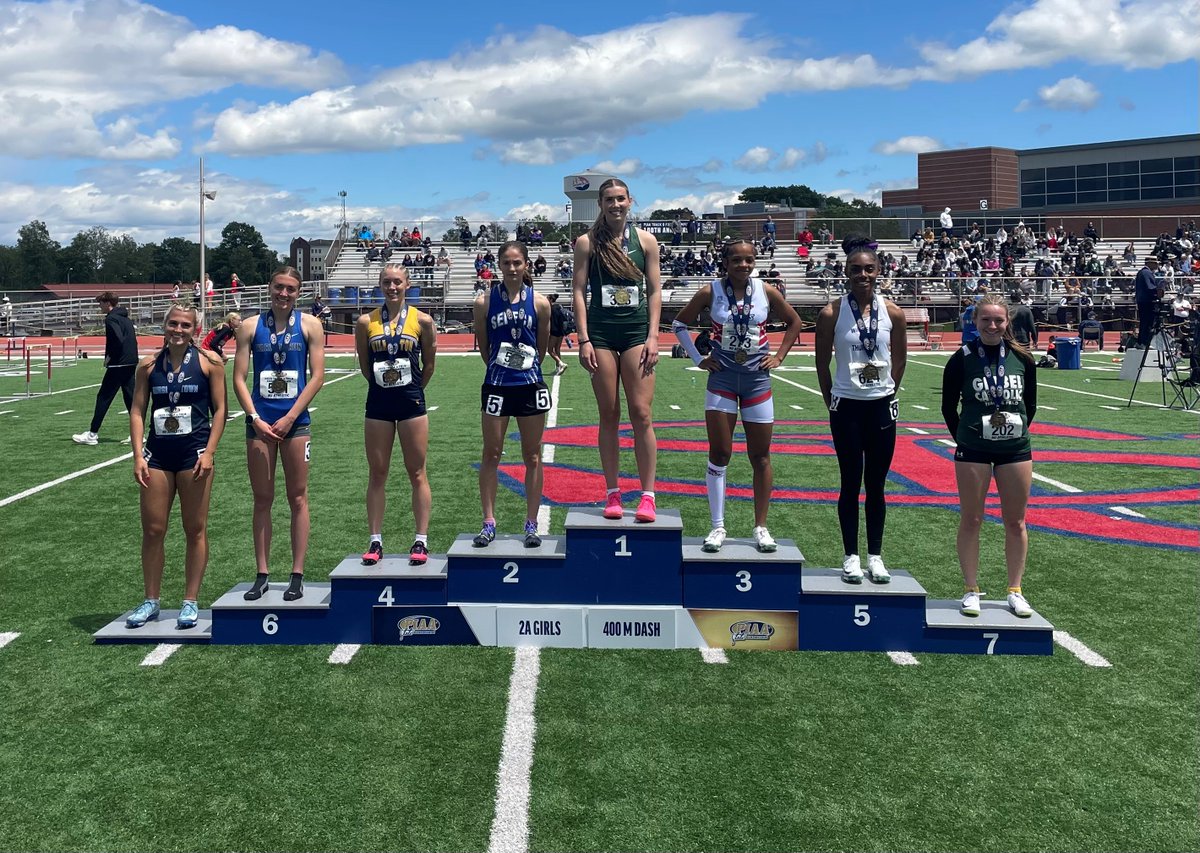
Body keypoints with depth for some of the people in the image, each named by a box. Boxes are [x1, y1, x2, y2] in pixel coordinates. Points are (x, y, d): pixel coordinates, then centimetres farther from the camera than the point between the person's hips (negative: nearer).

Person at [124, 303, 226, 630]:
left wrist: (209, 453, -9)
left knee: (195, 529, 4)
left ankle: (191, 602, 14)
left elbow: (219, 409, -2)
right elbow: (137, 411, 6)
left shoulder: (208, 361, -2)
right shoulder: (149, 365, 6)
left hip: (194, 453, -3)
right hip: (157, 455, 3)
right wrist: (138, 456, -2)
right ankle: (151, 601, 19)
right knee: (152, 530, 6)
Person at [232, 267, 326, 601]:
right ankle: (262, 575, 15)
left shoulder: (309, 325, 2)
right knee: (262, 500, 7)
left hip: (295, 421, -1)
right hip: (259, 422, 1)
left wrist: (290, 417, -9)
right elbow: (239, 378, 3)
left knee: (298, 498, 3)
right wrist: (255, 418, -9)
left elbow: (317, 376, -2)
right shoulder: (250, 327, 6)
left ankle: (297, 576, 9)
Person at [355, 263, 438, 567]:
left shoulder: (421, 320, -3)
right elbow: (364, 364, 11)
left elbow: (429, 363, 6)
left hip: (412, 403, -2)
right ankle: (375, 541, 14)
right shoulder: (366, 322, 0)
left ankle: (421, 540, 11)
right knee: (377, 474, 7)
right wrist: (383, 385, 13)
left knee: (417, 473, 4)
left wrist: (412, 390, 11)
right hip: (378, 404, 2)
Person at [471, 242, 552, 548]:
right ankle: (489, 522, 14)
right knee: (491, 455, 5)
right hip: (496, 386, 0)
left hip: (531, 385, 0)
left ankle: (531, 524, 15)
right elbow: (483, 347, 8)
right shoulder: (485, 302, -2)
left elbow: (542, 347, 9)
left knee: (533, 457, 6)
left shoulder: (539, 302, -2)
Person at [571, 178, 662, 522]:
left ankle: (648, 496, 0)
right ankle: (612, 494, 10)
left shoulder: (645, 240, 7)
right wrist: (583, 340, -7)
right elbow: (579, 291, 1)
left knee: (641, 414, -4)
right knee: (609, 416, 4)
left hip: (637, 332, 0)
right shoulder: (587, 242, 4)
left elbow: (654, 290, 7)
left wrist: (653, 337, -2)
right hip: (601, 334, 0)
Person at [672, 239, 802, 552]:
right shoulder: (711, 292, -4)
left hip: (757, 378, 1)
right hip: (722, 378, -1)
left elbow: (794, 321, 13)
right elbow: (679, 324, 7)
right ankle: (718, 526, 10)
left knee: (760, 456, 5)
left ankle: (761, 527, 16)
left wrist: (779, 356, 4)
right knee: (719, 454, 0)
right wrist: (698, 358, 1)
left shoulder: (766, 291, -1)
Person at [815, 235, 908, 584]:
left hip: (881, 406, 2)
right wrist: (831, 401, 3)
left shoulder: (892, 313, -1)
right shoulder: (832, 313, -7)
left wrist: (887, 392, 10)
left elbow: (900, 359, 11)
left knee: (876, 485, 8)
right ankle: (851, 556, 14)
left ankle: (875, 556, 18)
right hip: (847, 407, -2)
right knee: (851, 483, 4)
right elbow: (822, 362, 1)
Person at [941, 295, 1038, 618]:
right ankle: (971, 591, 14)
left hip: (1016, 450, 2)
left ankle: (1015, 591, 19)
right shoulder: (963, 358, -6)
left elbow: (1030, 404, 12)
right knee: (971, 520, 4)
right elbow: (948, 406, 3)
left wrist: (1017, 431, 7)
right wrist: (963, 438, 2)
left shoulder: (1022, 358, 1)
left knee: (1016, 522, 8)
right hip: (973, 452, -2)